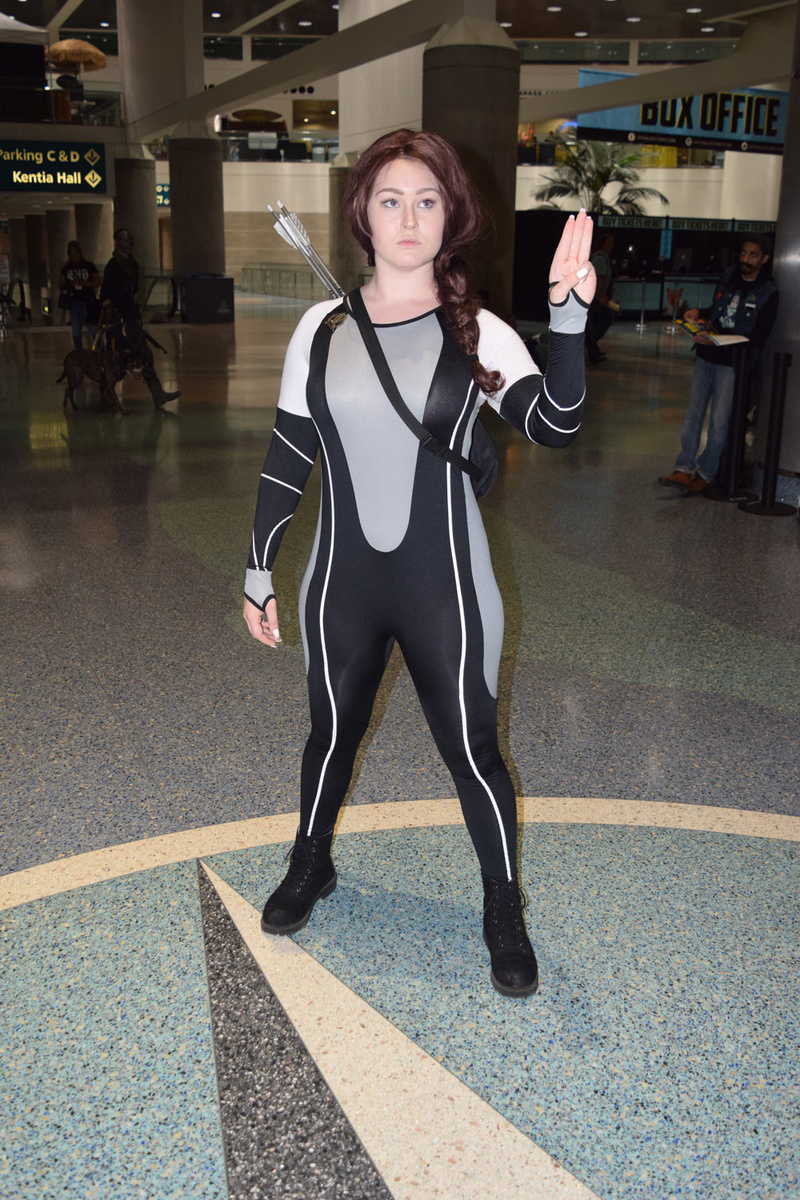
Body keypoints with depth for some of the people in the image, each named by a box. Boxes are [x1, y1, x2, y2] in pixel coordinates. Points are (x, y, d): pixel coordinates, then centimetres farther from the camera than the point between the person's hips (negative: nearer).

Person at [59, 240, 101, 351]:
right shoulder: (66, 269, 11)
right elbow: (60, 286, 10)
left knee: (94, 329, -7)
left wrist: (86, 284, -17)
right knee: (76, 331, 6)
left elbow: (98, 282, 0)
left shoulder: (89, 266, 5)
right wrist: (68, 284, -11)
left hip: (88, 302, -3)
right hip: (74, 303, 3)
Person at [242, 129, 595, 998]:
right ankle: (311, 866, 46)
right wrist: (258, 573, 6)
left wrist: (568, 317, -37)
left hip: (446, 590, -2)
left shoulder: (476, 333, -7)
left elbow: (553, 426, -23)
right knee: (332, 735, 20)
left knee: (472, 753, 8)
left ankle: (503, 910, 30)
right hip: (341, 585, 3)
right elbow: (285, 460, 5)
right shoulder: (323, 327, 0)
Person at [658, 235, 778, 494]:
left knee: (719, 421, -1)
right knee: (693, 414, 3)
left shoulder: (768, 293, -9)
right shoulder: (729, 276, 8)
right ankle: (684, 469, 4)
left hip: (733, 363, -5)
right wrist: (699, 313, 1)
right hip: (706, 357, 5)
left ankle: (705, 473, 8)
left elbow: (758, 337, -15)